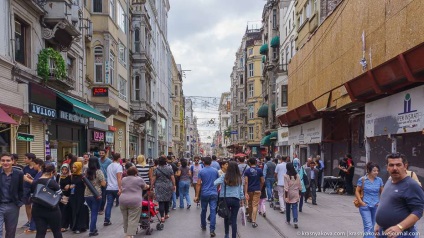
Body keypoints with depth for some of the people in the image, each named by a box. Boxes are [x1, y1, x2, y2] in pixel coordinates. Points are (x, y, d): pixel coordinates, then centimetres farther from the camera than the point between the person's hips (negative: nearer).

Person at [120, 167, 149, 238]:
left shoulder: (123, 179, 15)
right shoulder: (139, 179, 1)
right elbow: (145, 187, 15)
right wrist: (148, 186, 37)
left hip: (122, 200, 5)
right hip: (134, 201, -5)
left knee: (125, 219, 16)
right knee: (133, 220, -2)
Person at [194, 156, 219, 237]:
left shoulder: (201, 171, -4)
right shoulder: (215, 171, 3)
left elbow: (199, 184, -7)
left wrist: (197, 196, -4)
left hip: (204, 194, 0)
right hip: (214, 194, 1)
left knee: (203, 210, 17)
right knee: (213, 211, -2)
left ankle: (203, 226, 35)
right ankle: (212, 230, -8)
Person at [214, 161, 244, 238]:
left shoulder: (224, 176, -8)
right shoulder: (239, 178, -2)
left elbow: (214, 183, -17)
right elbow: (241, 189, 5)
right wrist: (241, 199, 15)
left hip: (225, 199, 0)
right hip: (236, 200, 0)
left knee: (226, 217, 20)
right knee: (234, 220, 4)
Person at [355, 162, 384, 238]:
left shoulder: (379, 180, 0)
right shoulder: (362, 179, -8)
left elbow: (382, 192, 11)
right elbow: (357, 192, -2)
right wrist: (361, 202, -11)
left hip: (376, 206, 4)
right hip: (365, 206, -4)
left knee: (372, 226, 15)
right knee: (369, 226, -10)